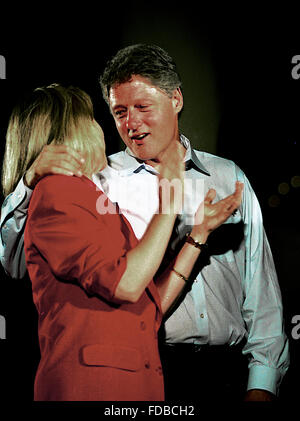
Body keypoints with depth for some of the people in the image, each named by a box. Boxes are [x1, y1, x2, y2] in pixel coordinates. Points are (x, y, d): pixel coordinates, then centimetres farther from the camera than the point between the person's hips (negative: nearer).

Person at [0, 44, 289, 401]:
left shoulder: (228, 177, 12)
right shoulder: (100, 183, 5)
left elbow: (261, 290, 11)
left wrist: (261, 384, 3)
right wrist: (31, 183, -18)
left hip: (230, 372, 2)